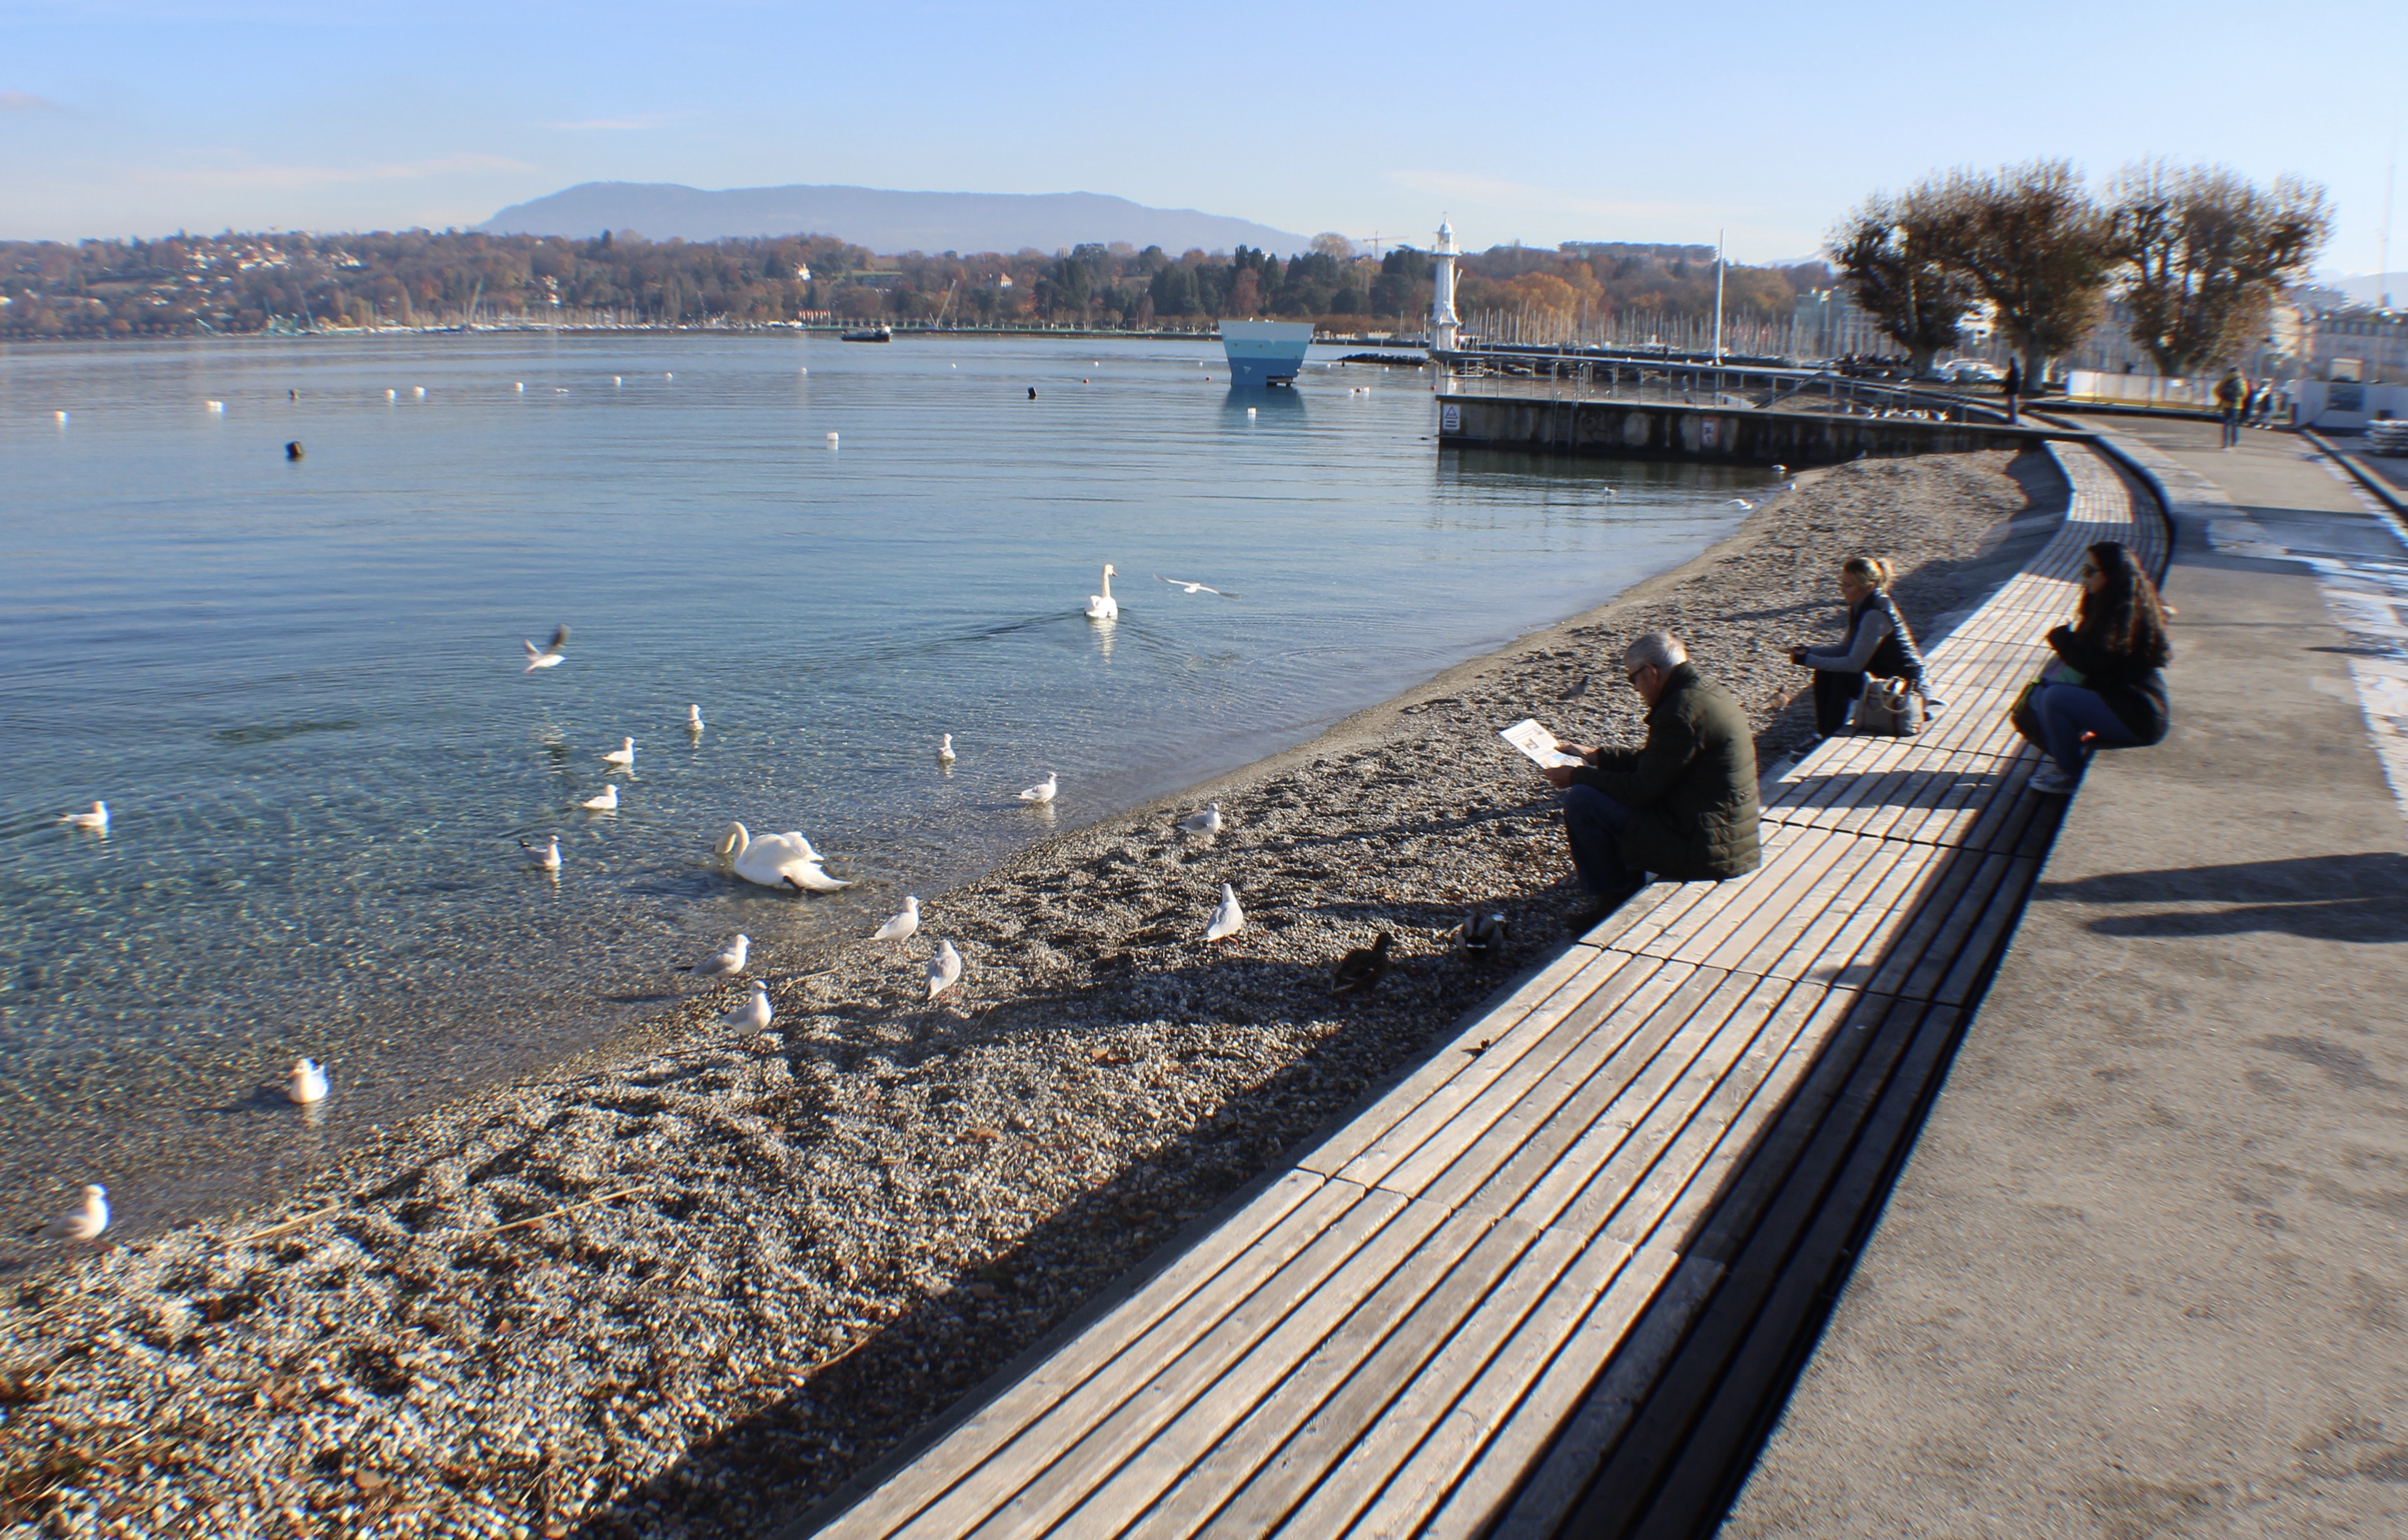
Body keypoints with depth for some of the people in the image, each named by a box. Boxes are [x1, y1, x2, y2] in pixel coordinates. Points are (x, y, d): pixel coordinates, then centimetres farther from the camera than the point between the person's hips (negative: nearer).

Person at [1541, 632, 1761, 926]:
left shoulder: (1681, 711, -22)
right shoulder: (1710, 694, 9)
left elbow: (1641, 789, -18)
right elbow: (1651, 762, 19)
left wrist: (1578, 776, -5)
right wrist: (1596, 756, 24)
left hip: (1703, 850, -10)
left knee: (1580, 800, -10)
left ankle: (1613, 900, 5)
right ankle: (1629, 886, 24)